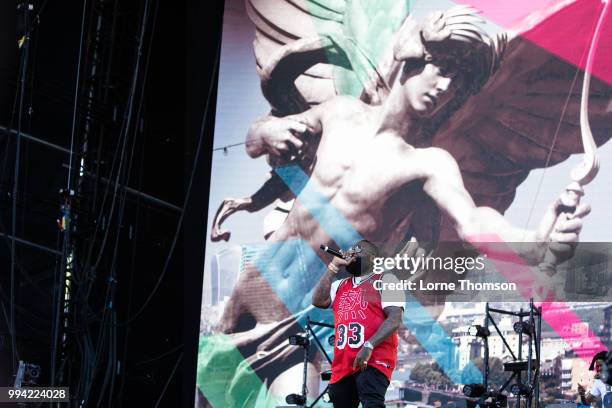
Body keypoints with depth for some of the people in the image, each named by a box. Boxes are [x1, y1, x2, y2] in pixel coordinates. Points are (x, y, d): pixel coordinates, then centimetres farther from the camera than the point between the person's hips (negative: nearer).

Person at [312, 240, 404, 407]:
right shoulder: (340, 285, 23)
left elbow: (395, 319, -9)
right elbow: (318, 301, 6)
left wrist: (369, 346, -21)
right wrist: (333, 267, 6)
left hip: (374, 361, -7)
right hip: (342, 364, 7)